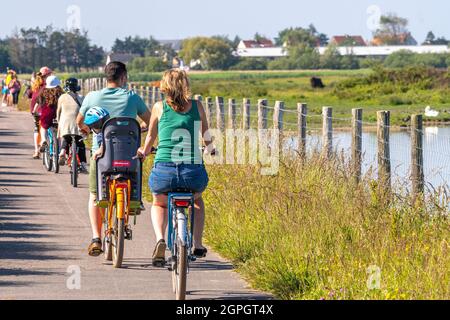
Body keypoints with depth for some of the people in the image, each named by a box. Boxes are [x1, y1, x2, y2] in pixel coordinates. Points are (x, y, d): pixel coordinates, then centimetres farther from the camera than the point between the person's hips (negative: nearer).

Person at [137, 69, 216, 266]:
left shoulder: (160, 107, 1)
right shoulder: (197, 106, 5)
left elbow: (151, 136, 15)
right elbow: (206, 134, 22)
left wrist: (144, 152, 37)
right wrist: (209, 147, 44)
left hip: (165, 171, -1)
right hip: (194, 172, 1)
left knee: (159, 204, 27)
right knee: (197, 199, 34)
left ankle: (160, 240, 0)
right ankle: (198, 245, 26)